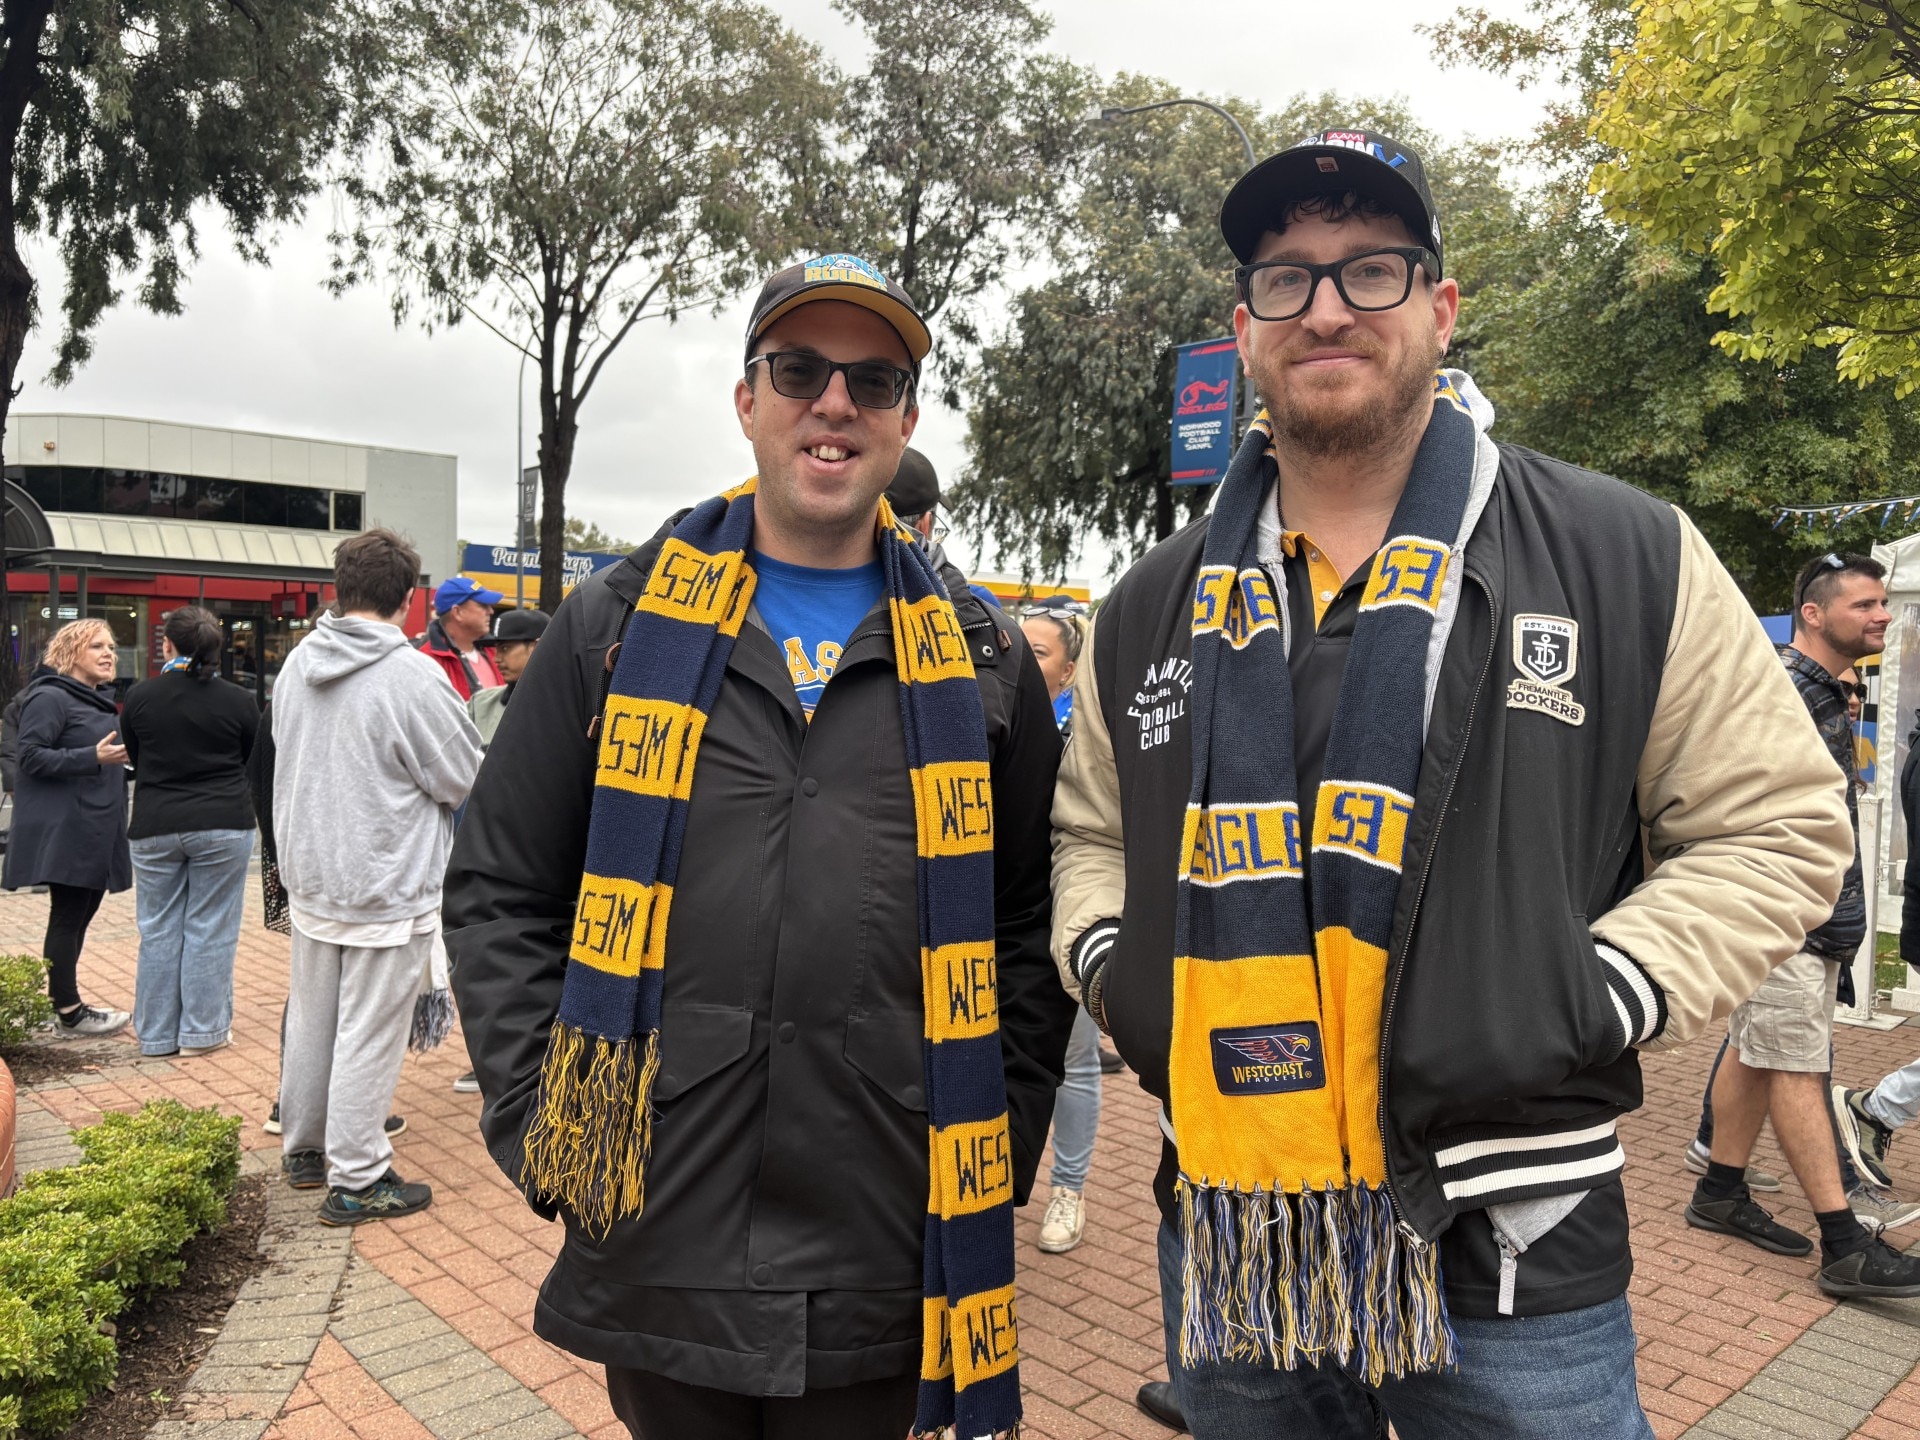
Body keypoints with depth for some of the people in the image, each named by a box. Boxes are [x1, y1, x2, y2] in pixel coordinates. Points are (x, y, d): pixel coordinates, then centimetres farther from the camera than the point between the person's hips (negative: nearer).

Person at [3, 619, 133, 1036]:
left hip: (97, 833, 9)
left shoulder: (102, 700, 17)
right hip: (65, 832, -9)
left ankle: (62, 1001, 21)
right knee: (67, 918, -3)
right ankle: (68, 1014, 3)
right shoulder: (51, 697, -9)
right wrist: (94, 757, -24)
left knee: (80, 916, 12)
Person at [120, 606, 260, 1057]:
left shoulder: (139, 697, -3)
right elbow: (252, 762, 5)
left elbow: (134, 760, 10)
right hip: (223, 827, -2)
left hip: (154, 828, 2)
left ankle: (157, 1033, 19)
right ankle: (201, 1031, 10)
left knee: (159, 931, 11)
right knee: (210, 931, 5)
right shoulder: (238, 701, -7)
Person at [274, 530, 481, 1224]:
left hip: (309, 878, 7)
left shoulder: (296, 664, 2)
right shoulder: (412, 674, -20)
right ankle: (355, 1180, 13)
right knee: (368, 1035, 3)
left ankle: (303, 1148, 35)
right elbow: (467, 779, -12)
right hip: (387, 888, -7)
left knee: (310, 1019, 20)